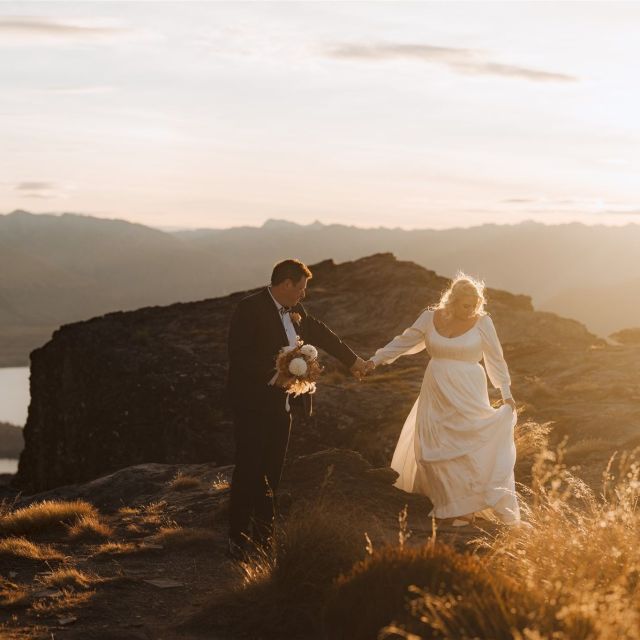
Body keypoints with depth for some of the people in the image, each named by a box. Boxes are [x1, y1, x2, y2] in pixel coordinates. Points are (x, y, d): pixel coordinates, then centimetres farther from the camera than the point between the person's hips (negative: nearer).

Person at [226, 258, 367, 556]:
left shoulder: (295, 311, 10)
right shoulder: (250, 309, -14)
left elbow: (320, 333, 25)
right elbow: (239, 356, -21)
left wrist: (351, 359, 33)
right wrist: (272, 376, -25)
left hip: (281, 405, 8)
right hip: (253, 405, -8)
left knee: (271, 472, 11)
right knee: (248, 471, -4)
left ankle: (264, 532, 19)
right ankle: (238, 537, 4)